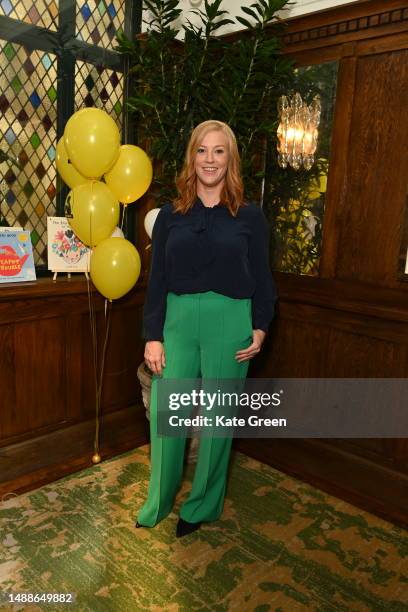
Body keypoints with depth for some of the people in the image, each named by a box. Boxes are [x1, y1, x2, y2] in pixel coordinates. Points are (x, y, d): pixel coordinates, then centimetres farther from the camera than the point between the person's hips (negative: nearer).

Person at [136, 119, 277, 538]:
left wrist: (260, 328, -1)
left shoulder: (249, 215, 1)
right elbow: (157, 279, 4)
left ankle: (202, 507, 30)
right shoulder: (171, 214, 5)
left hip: (229, 323, -1)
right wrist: (152, 336, 0)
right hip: (178, 320, 2)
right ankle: (157, 504, 27)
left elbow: (261, 277, 5)